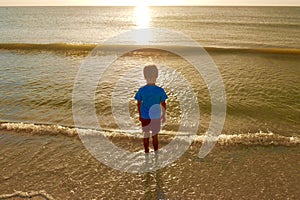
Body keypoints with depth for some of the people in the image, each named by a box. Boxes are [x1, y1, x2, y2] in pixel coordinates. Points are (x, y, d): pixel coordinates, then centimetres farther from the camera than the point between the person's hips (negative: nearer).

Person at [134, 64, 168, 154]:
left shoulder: (141, 90, -12)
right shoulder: (160, 90, -14)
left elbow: (139, 104, -3)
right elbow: (163, 104, -6)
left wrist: (140, 115, 11)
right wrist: (163, 115, 8)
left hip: (145, 116, 1)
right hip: (156, 117, -1)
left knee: (146, 135, 16)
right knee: (155, 135, 15)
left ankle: (146, 152, 29)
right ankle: (156, 152, 28)